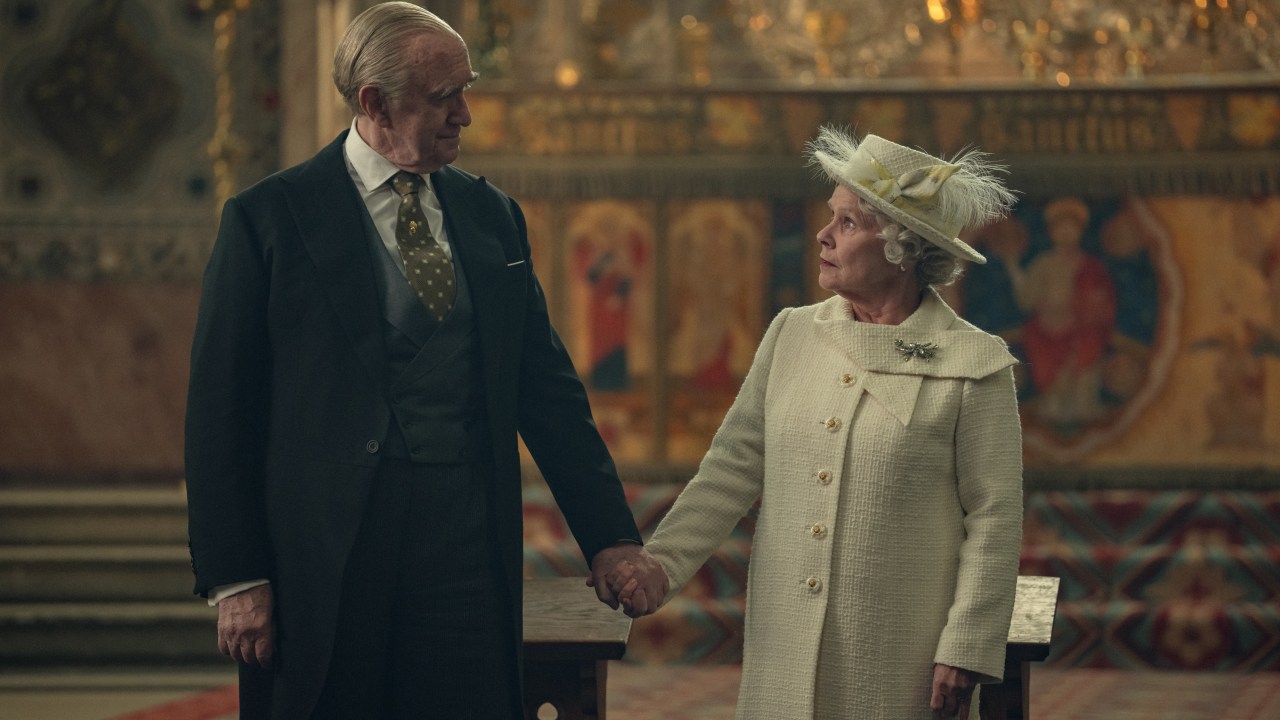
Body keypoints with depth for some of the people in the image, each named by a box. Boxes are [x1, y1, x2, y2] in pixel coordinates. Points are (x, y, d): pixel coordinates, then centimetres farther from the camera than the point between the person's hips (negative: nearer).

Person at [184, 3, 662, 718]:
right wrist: (236, 579, -8)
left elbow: (547, 385, 12)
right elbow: (222, 410, -3)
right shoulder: (269, 218, -2)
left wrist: (611, 536, 5)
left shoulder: (493, 215, 12)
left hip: (469, 546, 3)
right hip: (327, 552, -3)